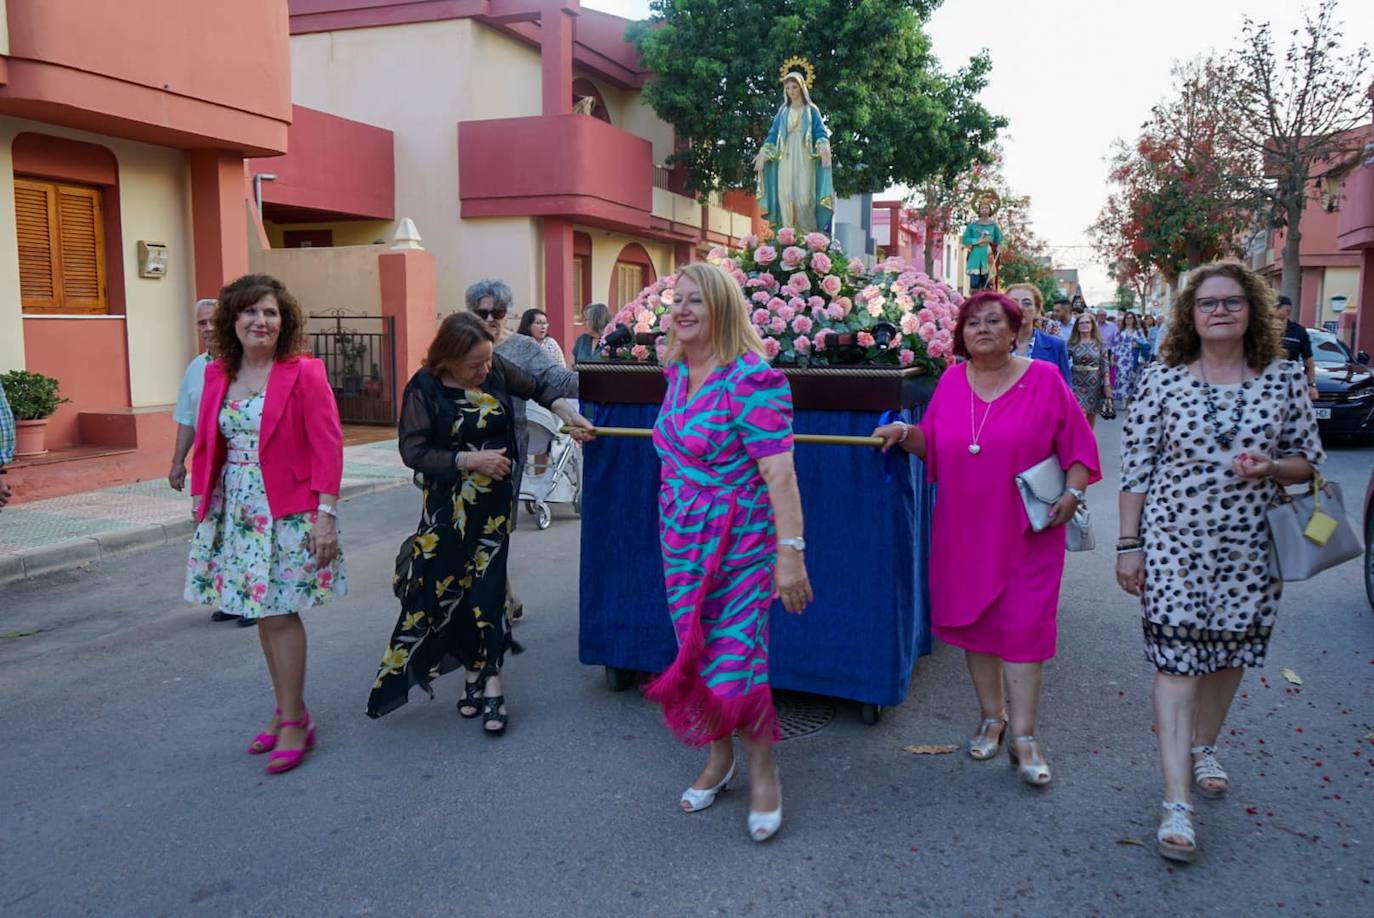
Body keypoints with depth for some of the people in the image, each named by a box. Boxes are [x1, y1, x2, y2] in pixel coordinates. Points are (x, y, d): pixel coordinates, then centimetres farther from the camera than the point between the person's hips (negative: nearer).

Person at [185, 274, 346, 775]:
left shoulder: (304, 373, -9)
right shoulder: (218, 375, 7)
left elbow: (328, 447, -12)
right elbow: (206, 445, 12)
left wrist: (326, 515, -16)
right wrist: (202, 503, 9)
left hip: (288, 512, -6)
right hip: (235, 511, 6)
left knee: (280, 614, -4)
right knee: (263, 612, 12)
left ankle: (294, 722, 9)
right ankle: (287, 711, 26)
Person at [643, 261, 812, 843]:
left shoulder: (750, 379, -19)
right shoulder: (677, 371, 6)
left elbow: (779, 471, -24)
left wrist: (790, 552, -27)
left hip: (738, 543, -7)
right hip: (682, 538, 7)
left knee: (735, 656, -3)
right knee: (696, 654, 14)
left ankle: (762, 771, 21)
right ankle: (718, 758, 35)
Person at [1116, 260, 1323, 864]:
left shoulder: (1283, 379, 2)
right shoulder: (1161, 381, -3)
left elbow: (1310, 459, 9)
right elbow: (1135, 468, -2)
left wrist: (1272, 467, -14)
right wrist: (1129, 544, -4)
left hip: (1249, 548, 3)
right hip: (1174, 542, -2)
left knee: (1229, 654, 15)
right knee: (1176, 659, -5)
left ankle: (1203, 746, 42)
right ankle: (1176, 801, -2)